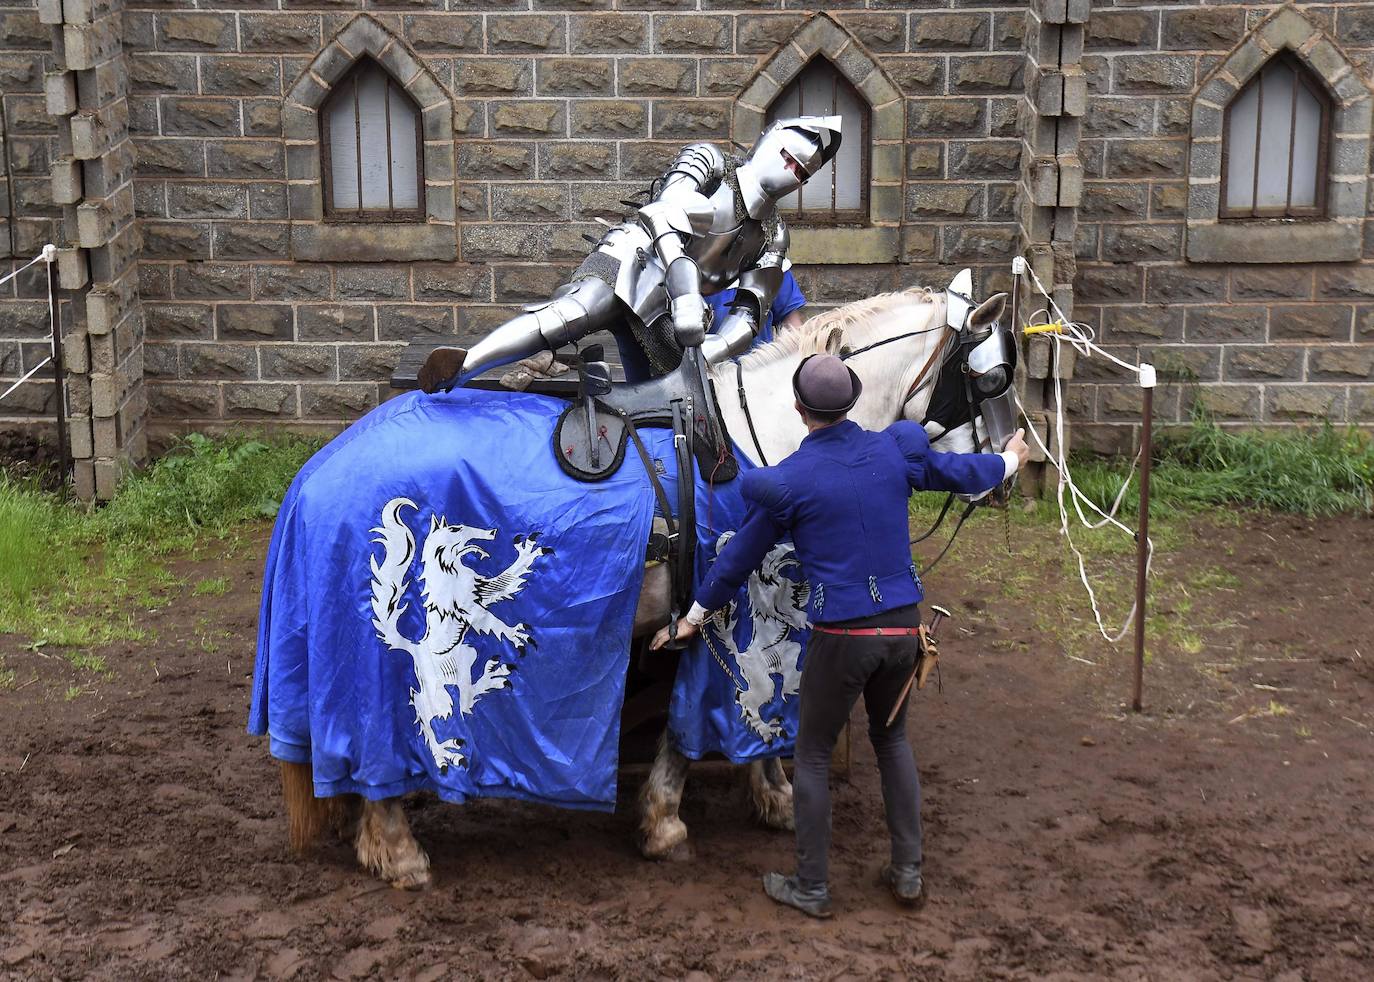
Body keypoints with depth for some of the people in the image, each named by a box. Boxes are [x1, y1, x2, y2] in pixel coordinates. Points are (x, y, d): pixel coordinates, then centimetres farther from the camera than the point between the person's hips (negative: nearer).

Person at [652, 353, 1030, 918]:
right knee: (892, 738, 25)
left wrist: (694, 617, 15)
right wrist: (1009, 460, 41)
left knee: (813, 755, 11)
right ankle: (908, 872, 26)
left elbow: (739, 558, 1)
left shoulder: (790, 480, -10)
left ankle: (811, 889, 18)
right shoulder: (896, 450, 0)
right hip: (903, 625, 5)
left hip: (841, 636, -5)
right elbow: (962, 474, 18)